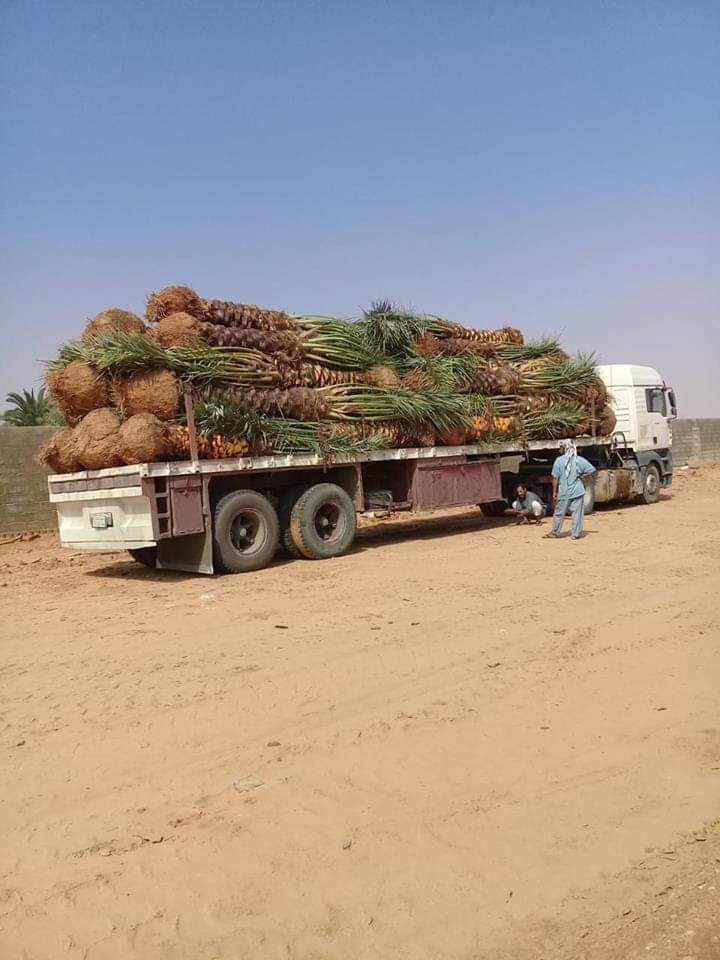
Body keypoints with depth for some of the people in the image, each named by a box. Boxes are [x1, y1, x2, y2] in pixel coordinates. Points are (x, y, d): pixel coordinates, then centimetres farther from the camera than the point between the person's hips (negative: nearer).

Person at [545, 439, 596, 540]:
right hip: (577, 491, 1)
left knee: (559, 512, 11)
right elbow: (592, 470, -1)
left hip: (564, 492, -1)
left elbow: (555, 478, -6)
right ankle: (575, 534, 8)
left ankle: (555, 532, 23)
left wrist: (554, 492, 0)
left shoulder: (559, 460, -7)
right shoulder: (579, 460, -2)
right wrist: (581, 476, 7)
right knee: (577, 513, 7)